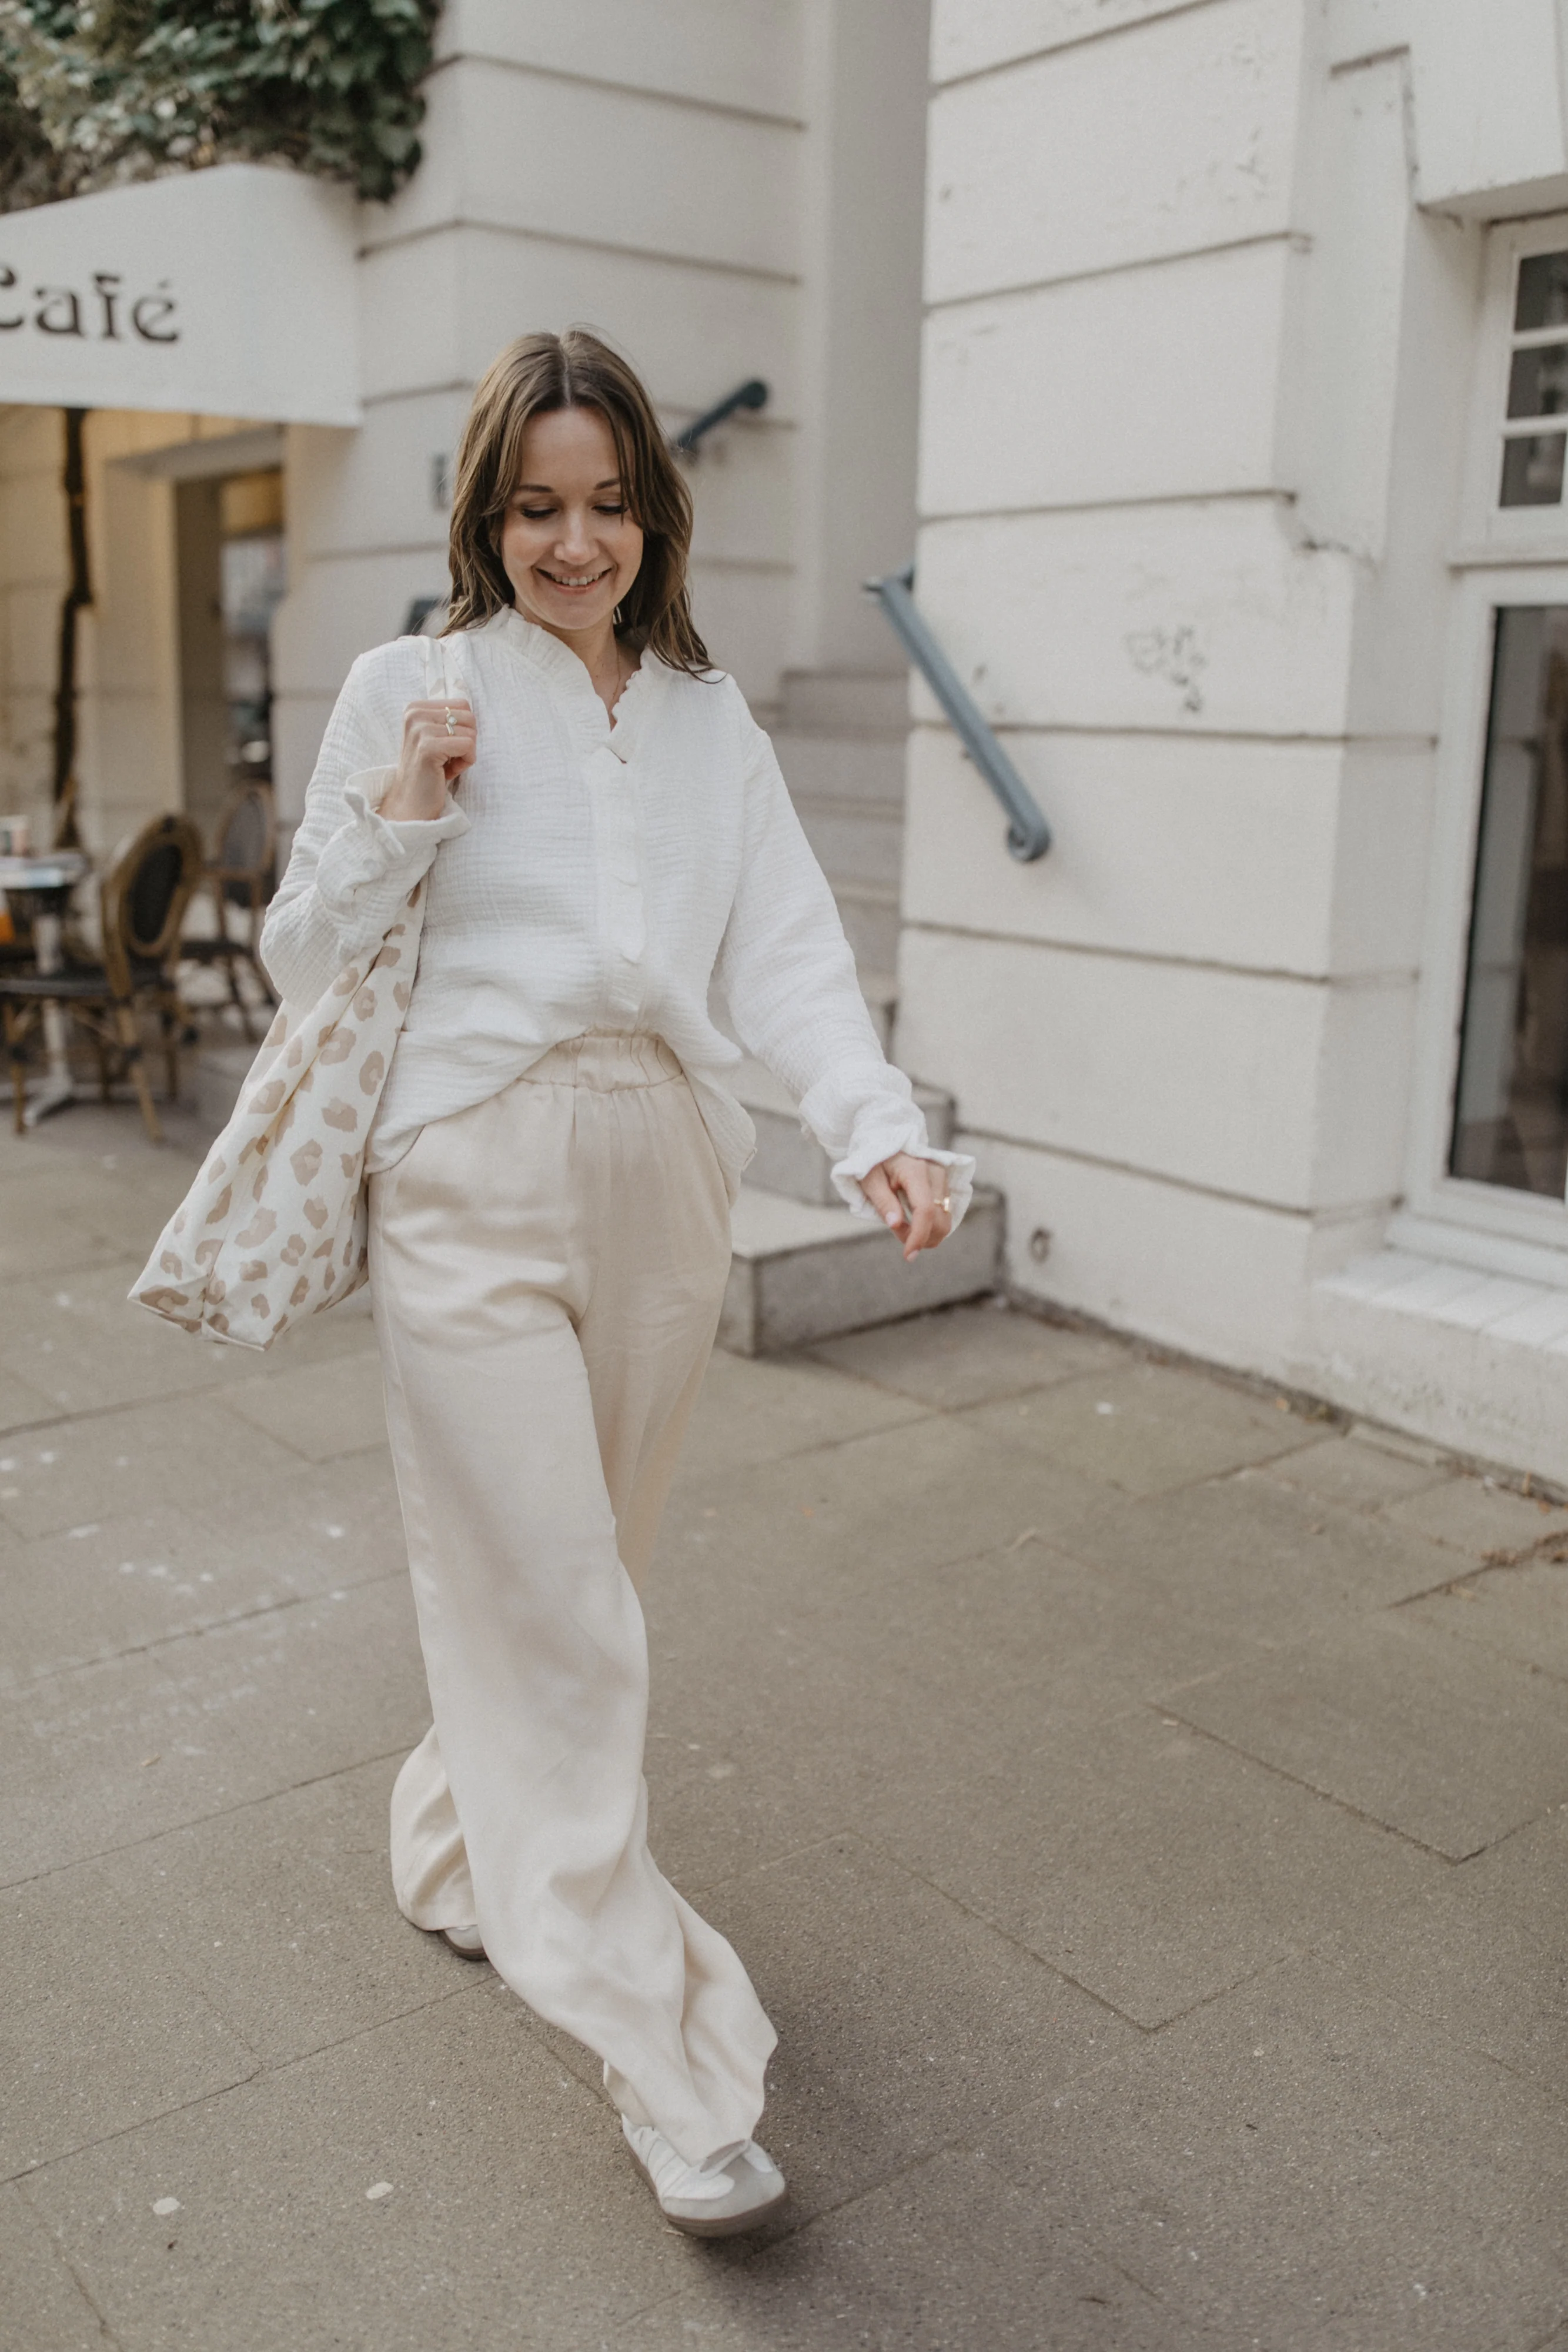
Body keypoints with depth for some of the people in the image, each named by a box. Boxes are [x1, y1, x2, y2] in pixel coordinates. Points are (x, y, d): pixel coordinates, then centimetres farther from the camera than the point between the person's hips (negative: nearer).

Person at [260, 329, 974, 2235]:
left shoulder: (711, 719, 10)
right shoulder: (407, 689, 1)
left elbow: (786, 954, -1)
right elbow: (302, 964, 3)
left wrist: (878, 1129, -19)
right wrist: (398, 820, -14)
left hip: (661, 1179, 4)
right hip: (476, 1178, -4)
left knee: (573, 1571, 17)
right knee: (556, 1620, -3)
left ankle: (459, 1854, 44)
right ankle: (672, 2072, 7)